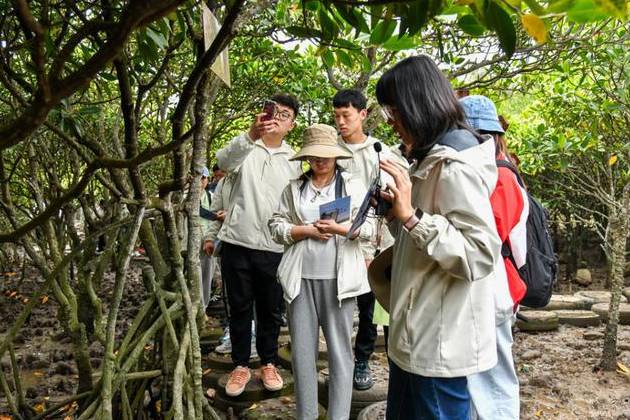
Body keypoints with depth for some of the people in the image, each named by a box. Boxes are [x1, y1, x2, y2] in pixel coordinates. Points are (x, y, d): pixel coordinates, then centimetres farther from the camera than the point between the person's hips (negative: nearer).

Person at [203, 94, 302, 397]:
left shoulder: (292, 161, 10)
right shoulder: (245, 148, 2)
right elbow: (224, 160, -23)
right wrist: (251, 135, -41)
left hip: (273, 248, 2)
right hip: (237, 243, -1)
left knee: (270, 310, 12)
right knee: (240, 308, 10)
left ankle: (269, 363, 28)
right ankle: (240, 365, 24)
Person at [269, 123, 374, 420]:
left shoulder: (353, 185, 7)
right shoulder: (294, 188, 13)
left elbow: (369, 227, -1)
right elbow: (276, 226, 7)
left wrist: (339, 228, -17)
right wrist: (307, 231, -8)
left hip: (338, 277, -2)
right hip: (301, 277, 2)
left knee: (339, 349, 2)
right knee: (302, 350, 7)